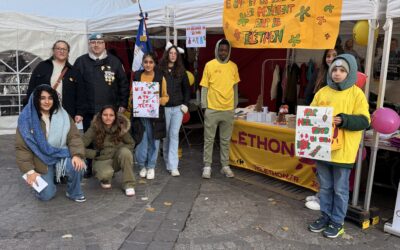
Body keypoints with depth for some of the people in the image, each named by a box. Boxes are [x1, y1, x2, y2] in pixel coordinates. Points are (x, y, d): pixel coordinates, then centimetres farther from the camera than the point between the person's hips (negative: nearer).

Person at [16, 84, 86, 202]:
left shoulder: (63, 116, -6)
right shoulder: (27, 119, -11)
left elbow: (74, 137, -9)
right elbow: (22, 147, -10)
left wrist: (77, 155, -28)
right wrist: (29, 171, -17)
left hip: (61, 155, 1)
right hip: (41, 161, -1)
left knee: (76, 165, -31)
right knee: (46, 195, -10)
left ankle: (74, 193, -2)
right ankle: (46, 178, 27)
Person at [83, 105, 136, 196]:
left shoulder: (121, 127, -8)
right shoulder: (94, 128, -14)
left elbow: (131, 144, 5)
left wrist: (120, 150, -12)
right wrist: (95, 153, -18)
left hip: (117, 159, 2)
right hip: (102, 160, -2)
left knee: (125, 152, -32)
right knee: (106, 173, -36)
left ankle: (128, 185, -18)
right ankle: (105, 180, 6)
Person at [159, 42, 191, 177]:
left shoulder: (181, 71, 7)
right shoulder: (160, 70, -2)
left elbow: (187, 88, 11)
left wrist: (185, 104, 2)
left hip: (178, 108, 1)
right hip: (164, 107, -1)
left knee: (174, 135, -2)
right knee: (166, 136, 9)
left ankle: (173, 166, -2)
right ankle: (167, 161, 25)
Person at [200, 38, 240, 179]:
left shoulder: (233, 66, 5)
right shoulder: (210, 65, -3)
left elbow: (235, 87, 13)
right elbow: (204, 87, -2)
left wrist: (235, 105, 12)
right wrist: (204, 106, -5)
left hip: (228, 109, 3)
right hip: (212, 109, -2)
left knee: (226, 140, 11)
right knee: (209, 139, 4)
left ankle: (225, 166, 21)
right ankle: (207, 166, 13)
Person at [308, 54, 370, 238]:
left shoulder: (356, 94, -6)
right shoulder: (322, 92, 7)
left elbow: (364, 121, -11)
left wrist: (343, 120, -25)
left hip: (343, 151, -4)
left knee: (340, 189, 9)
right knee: (325, 187, 16)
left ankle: (337, 222, 24)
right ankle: (325, 216, 32)